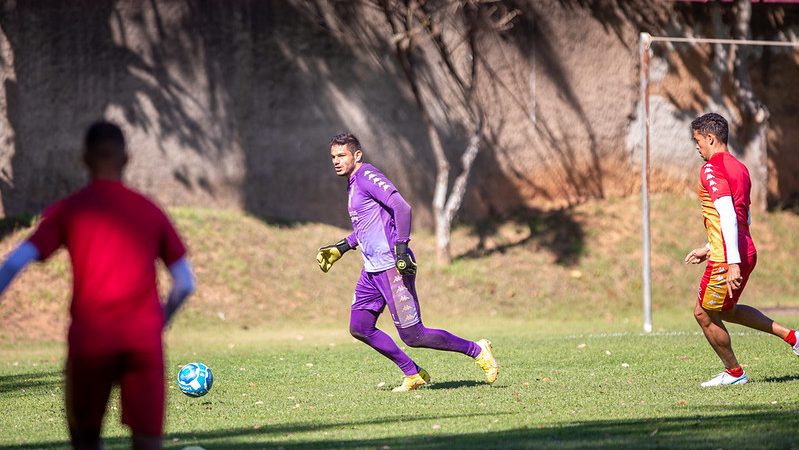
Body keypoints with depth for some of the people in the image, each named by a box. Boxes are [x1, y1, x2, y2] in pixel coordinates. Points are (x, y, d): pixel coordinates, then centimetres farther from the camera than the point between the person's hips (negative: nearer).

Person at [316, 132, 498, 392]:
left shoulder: (367, 176, -12)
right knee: (359, 328, 4)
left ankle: (477, 351, 7)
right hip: (372, 269, 10)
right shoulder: (353, 184, 18)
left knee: (412, 335, -8)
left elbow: (402, 207, -23)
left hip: (392, 267, -10)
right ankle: (413, 375, 12)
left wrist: (401, 248, -27)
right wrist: (341, 248, 29)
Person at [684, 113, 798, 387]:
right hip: (747, 252, 9)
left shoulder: (711, 169, -14)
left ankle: (734, 373, 16)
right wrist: (708, 249, 28)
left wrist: (732, 263, -27)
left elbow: (728, 217, -24)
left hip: (727, 260, -9)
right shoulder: (739, 168, 16)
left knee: (704, 314, 6)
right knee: (726, 310, 24)